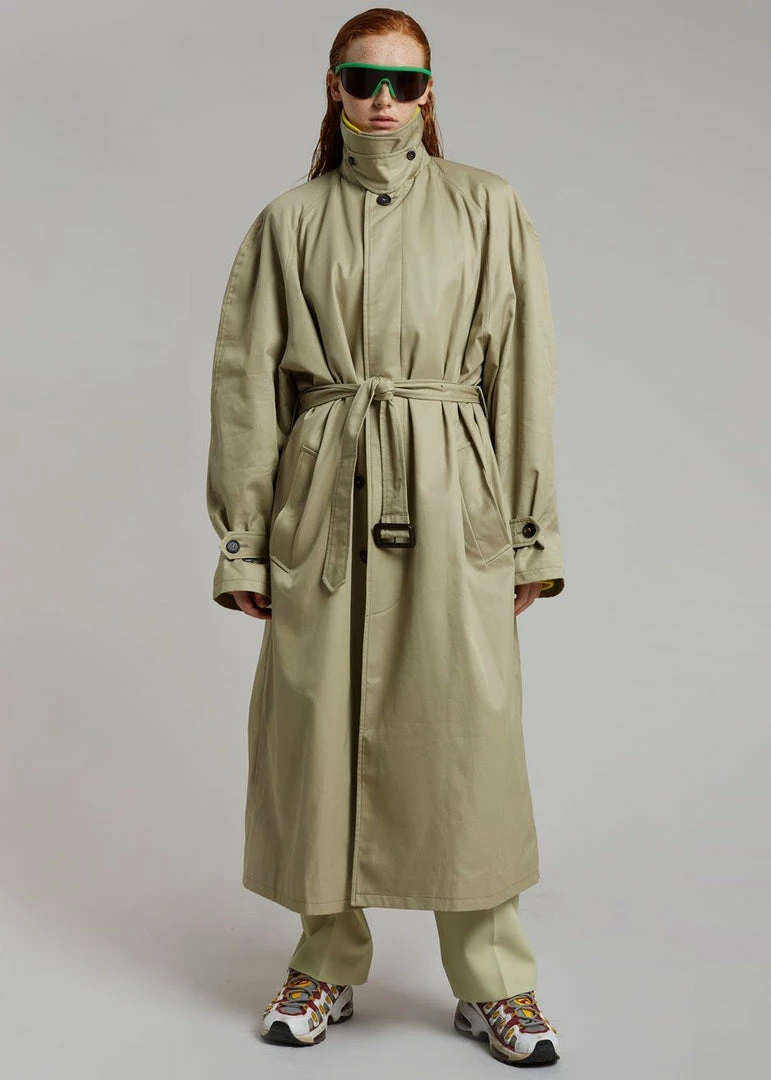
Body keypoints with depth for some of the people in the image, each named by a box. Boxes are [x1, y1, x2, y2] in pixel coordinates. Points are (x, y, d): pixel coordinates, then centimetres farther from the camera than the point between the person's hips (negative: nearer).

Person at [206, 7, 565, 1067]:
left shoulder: (488, 207, 6)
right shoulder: (288, 222, 8)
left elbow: (523, 374, 5)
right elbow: (248, 387, 7)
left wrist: (534, 531, 1)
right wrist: (244, 541, 4)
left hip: (450, 499, -1)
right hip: (322, 497, 1)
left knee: (467, 733, 1)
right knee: (321, 730, 6)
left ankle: (494, 982, 19)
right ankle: (329, 962, 27)